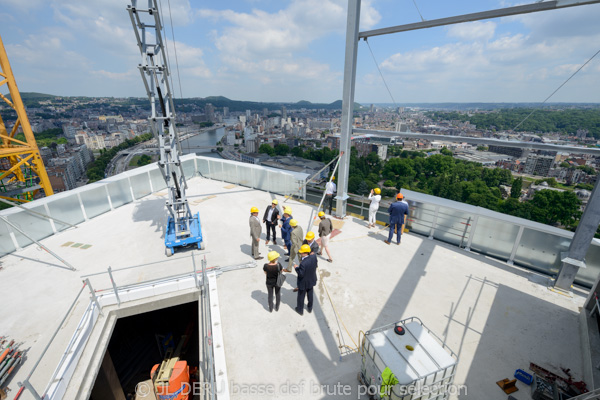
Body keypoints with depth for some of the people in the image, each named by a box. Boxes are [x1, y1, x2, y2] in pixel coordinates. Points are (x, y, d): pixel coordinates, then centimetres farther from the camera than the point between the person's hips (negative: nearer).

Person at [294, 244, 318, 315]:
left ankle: (300, 310, 41)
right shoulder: (314, 257, -19)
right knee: (310, 295, 27)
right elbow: (316, 266, -3)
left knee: (301, 296, 20)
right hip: (311, 281, 6)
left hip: (303, 283, -6)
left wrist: (296, 268, -15)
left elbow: (301, 274, -28)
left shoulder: (303, 263, -38)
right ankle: (310, 308, 48)